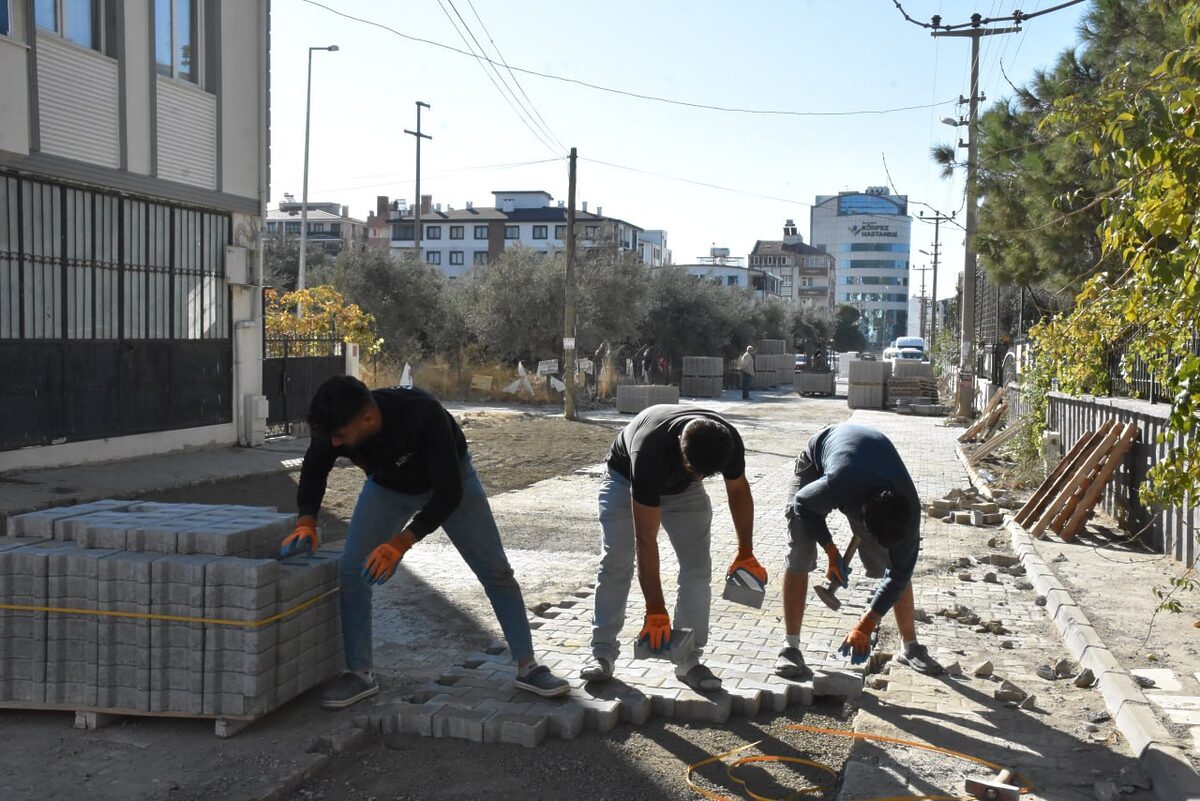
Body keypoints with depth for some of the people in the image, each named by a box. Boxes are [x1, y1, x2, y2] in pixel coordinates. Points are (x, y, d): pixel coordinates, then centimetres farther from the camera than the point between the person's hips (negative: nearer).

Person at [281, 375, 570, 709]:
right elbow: (314, 468, -7)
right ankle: (359, 673, 3)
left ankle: (527, 666, 11)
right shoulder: (335, 426, -30)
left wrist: (401, 543, -42)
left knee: (496, 571, -2)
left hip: (449, 480, -3)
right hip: (387, 485, 3)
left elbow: (449, 492, -38)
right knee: (352, 570, -10)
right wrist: (306, 522, -22)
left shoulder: (423, 415, -44)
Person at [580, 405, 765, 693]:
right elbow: (645, 539, -40)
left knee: (698, 567, -8)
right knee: (615, 564, -11)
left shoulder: (728, 441, -33)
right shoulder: (650, 449, -45)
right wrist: (655, 610, -39)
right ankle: (603, 653, 1)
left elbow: (738, 489, -7)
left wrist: (746, 553, -6)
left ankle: (689, 660, -1)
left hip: (683, 488, 4)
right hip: (626, 480, -3)